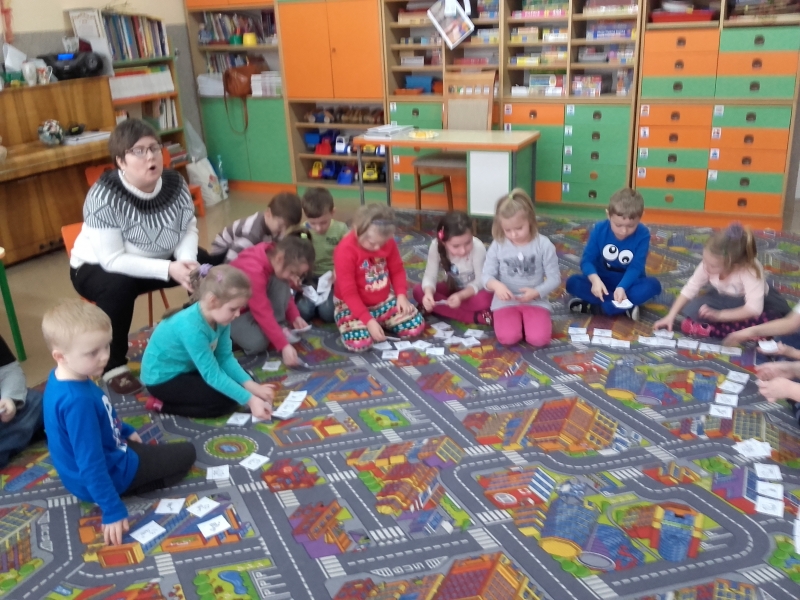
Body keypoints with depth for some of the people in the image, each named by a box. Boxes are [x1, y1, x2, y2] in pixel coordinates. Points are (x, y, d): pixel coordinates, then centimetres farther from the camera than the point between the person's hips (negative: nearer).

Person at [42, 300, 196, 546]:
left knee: (151, 448, 35)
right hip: (108, 472, -9)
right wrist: (113, 511, -27)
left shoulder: (66, 378, -7)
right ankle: (131, 488, -1)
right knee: (186, 453, 3)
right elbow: (91, 465, -33)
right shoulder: (77, 401, -37)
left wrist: (127, 431, 24)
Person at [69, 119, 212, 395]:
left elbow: (188, 228, -8)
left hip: (156, 260, 5)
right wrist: (168, 269, -39)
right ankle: (113, 366, -18)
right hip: (98, 268, -5)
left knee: (205, 263, -13)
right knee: (119, 286, -37)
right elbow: (113, 260, -32)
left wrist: (186, 260, -29)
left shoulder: (175, 183, -15)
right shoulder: (104, 196, -31)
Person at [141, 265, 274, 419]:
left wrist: (251, 385, -18)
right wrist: (249, 399, -29)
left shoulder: (218, 317, -12)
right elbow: (212, 375, -31)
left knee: (241, 380, 7)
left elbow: (225, 357, -7)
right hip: (163, 379, -9)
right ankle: (163, 405, -3)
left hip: (188, 369, 9)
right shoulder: (191, 327, -35)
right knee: (226, 402, -16)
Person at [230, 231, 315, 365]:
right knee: (258, 343, -31)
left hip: (256, 302, 7)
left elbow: (285, 293, 2)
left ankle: (280, 327, -12)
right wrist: (284, 346, -43)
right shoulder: (254, 270, -39)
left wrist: (295, 317, -13)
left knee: (281, 282, -21)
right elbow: (263, 313, -40)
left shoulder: (273, 255, -14)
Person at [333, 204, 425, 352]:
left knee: (416, 326, -10)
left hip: (384, 300, 5)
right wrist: (369, 321, -30)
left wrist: (401, 295, -13)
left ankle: (381, 322, 15)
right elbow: (349, 293, -24)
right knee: (359, 342, -30)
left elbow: (397, 270, 5)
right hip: (352, 306, -5)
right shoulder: (345, 251, -25)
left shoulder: (388, 242, -8)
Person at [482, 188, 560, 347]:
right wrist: (496, 285, -28)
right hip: (506, 302, 1)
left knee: (539, 339, -22)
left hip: (535, 301, 0)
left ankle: (535, 320, 11)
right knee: (507, 338, -23)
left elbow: (554, 278, -5)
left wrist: (536, 292, -22)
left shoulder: (543, 244, -8)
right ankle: (518, 320, 10)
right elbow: (487, 275, -4)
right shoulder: (498, 245, -6)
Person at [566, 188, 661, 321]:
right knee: (572, 282, -26)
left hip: (628, 283, -1)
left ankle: (593, 307, -33)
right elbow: (587, 260, -16)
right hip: (602, 281, 1)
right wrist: (595, 280, -38)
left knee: (653, 285, -31)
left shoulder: (643, 234, -17)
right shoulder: (599, 229, -14)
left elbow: (635, 268, -20)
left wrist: (622, 287, -40)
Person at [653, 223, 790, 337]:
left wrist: (718, 315, -43)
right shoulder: (709, 264, -26)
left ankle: (710, 329, -32)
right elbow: (689, 289, -19)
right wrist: (670, 316, -26)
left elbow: (754, 309, -42)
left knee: (772, 319, -37)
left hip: (760, 303, -3)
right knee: (692, 309, -23)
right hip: (726, 299, 4)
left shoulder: (750, 271, -37)